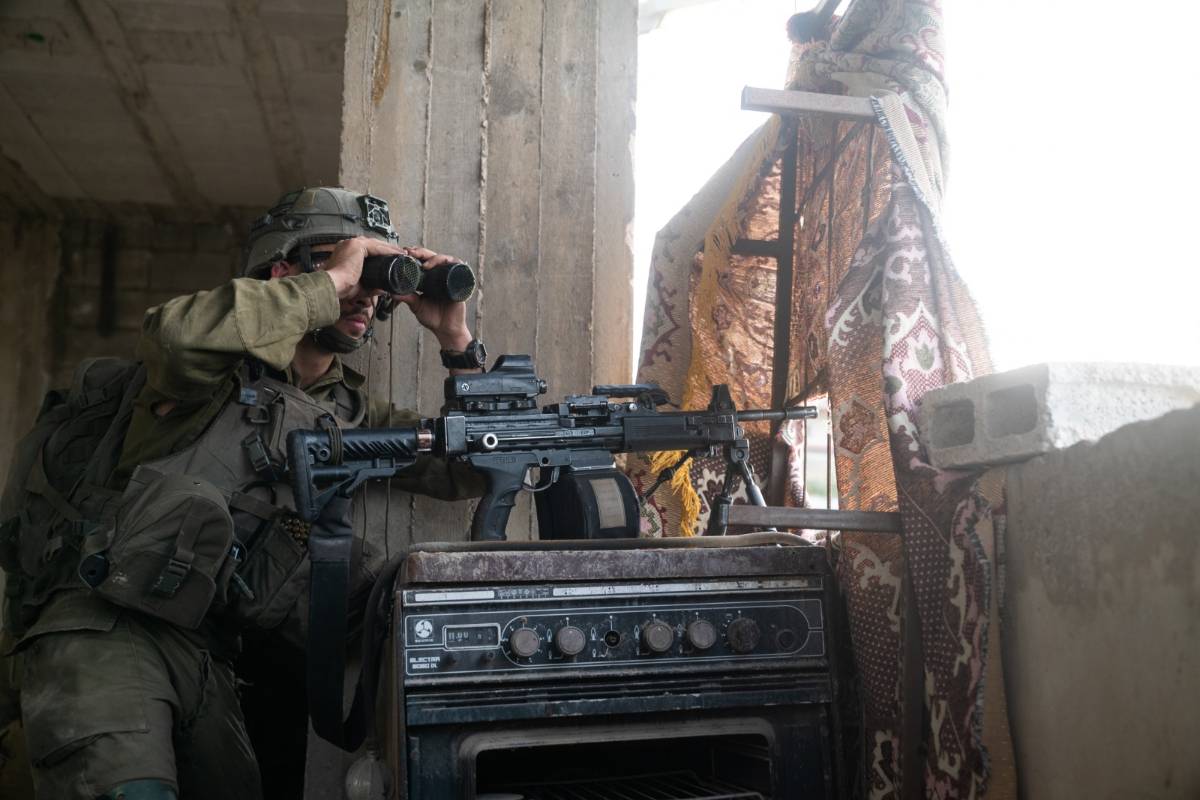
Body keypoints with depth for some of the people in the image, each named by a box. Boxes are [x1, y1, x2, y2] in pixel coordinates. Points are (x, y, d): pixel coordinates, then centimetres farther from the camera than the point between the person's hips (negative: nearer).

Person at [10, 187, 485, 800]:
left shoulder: (351, 413, 16)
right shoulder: (226, 369, -1)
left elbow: (472, 472, 13)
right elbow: (177, 335, -26)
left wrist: (455, 340, 1)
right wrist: (332, 280, -15)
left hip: (212, 654, 6)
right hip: (114, 628, -6)